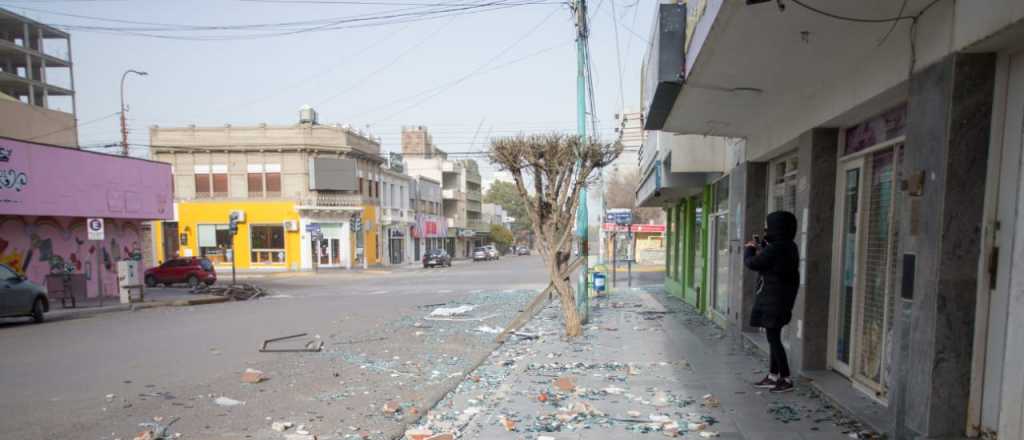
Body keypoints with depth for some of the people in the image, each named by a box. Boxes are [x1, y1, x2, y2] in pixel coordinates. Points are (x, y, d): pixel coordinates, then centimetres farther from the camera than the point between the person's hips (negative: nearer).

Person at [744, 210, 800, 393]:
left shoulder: (774, 249, -22)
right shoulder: (790, 248, 8)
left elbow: (752, 263, -14)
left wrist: (749, 249, 4)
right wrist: (760, 248, 14)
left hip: (772, 301, -10)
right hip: (782, 300, 10)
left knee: (773, 338, 0)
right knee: (773, 337, 16)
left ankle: (786, 379, 7)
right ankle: (773, 376, 25)